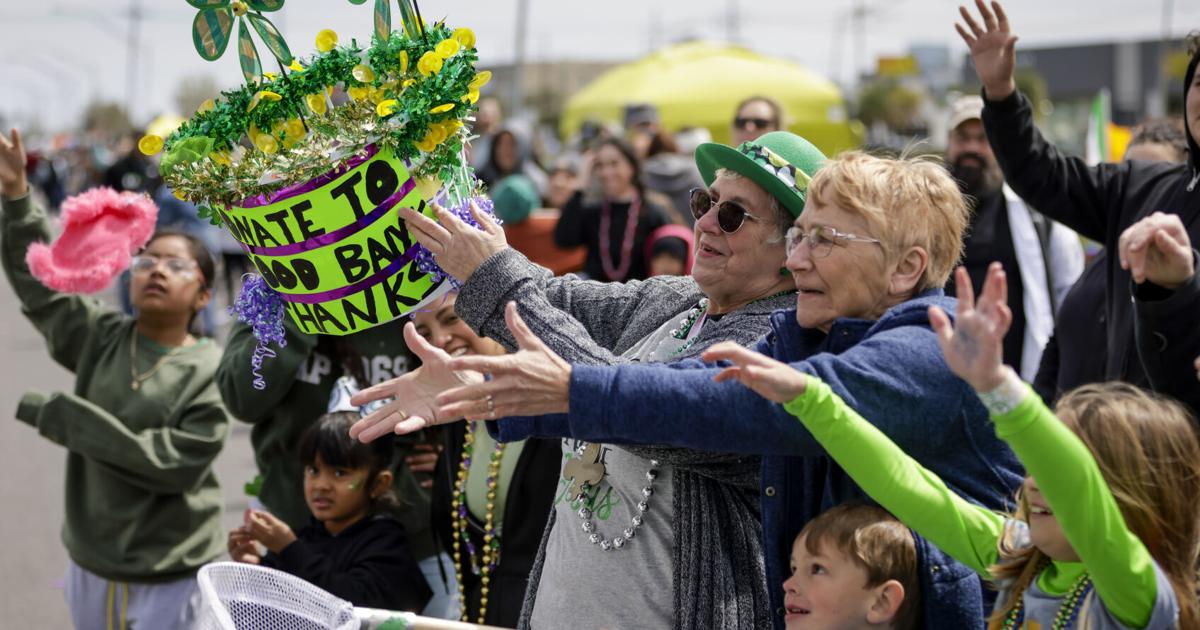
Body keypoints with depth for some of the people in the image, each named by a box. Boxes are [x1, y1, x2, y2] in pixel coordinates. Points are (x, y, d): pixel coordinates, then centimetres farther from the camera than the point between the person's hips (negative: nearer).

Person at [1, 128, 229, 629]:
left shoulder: (211, 372, -12)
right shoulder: (100, 338, 0)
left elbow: (175, 464, -19)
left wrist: (67, 417, -19)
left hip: (169, 579, -4)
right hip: (90, 563, 4)